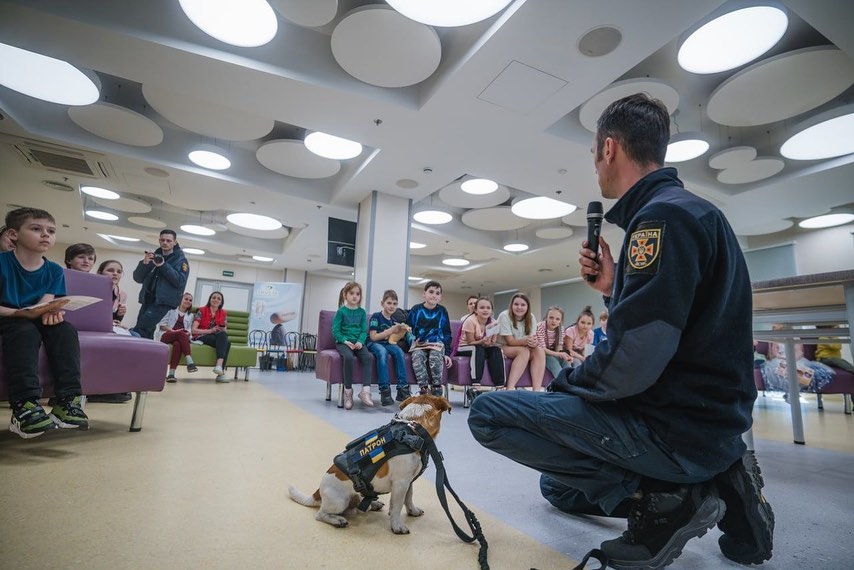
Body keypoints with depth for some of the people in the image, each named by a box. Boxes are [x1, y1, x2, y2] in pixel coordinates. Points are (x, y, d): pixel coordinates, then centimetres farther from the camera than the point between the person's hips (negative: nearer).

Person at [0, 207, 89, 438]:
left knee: (66, 329, -24)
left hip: (34, 321, 4)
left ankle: (67, 400, -30)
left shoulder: (54, 271, 5)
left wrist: (49, 312, -29)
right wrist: (21, 313, -30)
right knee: (25, 331, -35)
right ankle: (24, 404, -44)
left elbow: (46, 303, -5)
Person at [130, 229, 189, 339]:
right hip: (147, 300, 6)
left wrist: (163, 266, -20)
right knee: (146, 333, 4)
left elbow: (180, 281, -14)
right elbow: (137, 278, 9)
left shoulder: (180, 260, 1)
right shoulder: (154, 256, 16)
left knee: (138, 331, -19)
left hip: (163, 302, -6)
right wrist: (144, 263, -9)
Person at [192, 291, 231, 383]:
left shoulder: (223, 313, 12)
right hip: (201, 338, -3)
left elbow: (225, 331, 12)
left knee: (228, 342, -32)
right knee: (221, 335, -34)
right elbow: (193, 330, -6)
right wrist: (210, 330, -18)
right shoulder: (202, 310, 3)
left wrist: (224, 331, -13)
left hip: (220, 338, 3)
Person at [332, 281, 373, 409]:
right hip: (343, 342, -3)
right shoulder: (341, 311, 4)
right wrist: (345, 341, -16)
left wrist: (360, 341, -12)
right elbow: (335, 330, -2)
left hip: (358, 342, 3)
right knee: (348, 357, -34)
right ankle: (348, 391, -21)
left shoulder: (362, 312, 12)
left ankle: (365, 390, -28)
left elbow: (364, 330, 7)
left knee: (367, 357, -27)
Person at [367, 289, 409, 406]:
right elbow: (373, 337, -12)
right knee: (383, 352, -37)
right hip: (373, 344, -5)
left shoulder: (393, 321, 12)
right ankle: (385, 390, -38)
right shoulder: (376, 316, -6)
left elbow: (390, 340, 11)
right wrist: (391, 331, -15)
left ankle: (402, 389, -25)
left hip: (387, 344, 5)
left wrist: (400, 332, -6)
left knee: (399, 351, -26)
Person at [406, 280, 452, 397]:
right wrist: (412, 342, -8)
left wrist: (447, 353, 3)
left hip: (437, 344, 0)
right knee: (417, 357, -33)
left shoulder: (442, 311, 7)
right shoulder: (416, 309, 4)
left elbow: (447, 333, 11)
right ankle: (424, 389, -30)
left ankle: (437, 389, -20)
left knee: (435, 357, -33)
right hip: (418, 344, 0)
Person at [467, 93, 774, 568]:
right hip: (701, 420, 10)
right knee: (558, 487, 26)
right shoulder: (684, 211, 13)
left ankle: (659, 500, -6)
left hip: (676, 428, -10)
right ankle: (711, 481, 13)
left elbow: (632, 363, -28)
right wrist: (613, 289, 3)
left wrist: (565, 384, -10)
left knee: (489, 413, -10)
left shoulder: (664, 215, -21)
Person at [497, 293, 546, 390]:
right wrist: (526, 341, -39)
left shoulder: (531, 317, -3)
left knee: (540, 351, -24)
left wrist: (534, 342, -36)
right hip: (504, 347, -5)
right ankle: (510, 389, -39)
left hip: (524, 349, 5)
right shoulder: (504, 316, -17)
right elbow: (510, 341, -21)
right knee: (524, 351, -33)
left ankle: (536, 390, -32)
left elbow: (532, 338, -11)